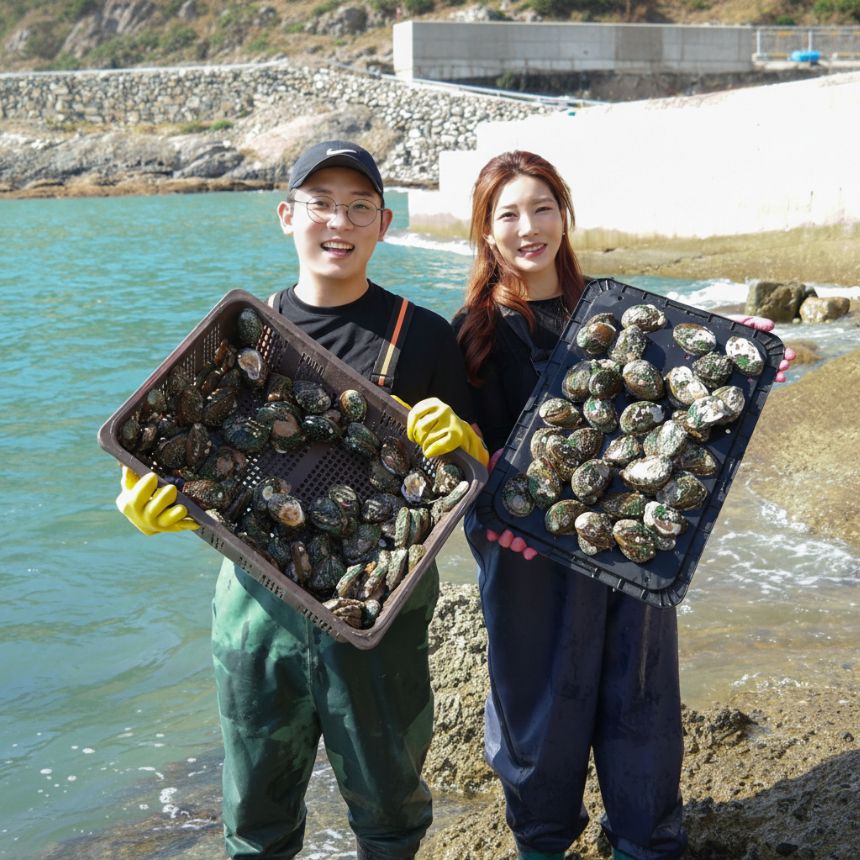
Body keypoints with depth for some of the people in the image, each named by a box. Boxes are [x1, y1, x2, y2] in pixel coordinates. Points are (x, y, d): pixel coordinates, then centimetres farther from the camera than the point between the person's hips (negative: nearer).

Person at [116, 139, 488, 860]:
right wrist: (157, 505, -9)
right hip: (259, 597, 2)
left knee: (387, 797, 16)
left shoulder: (422, 335, -3)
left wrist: (458, 438, -22)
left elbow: (477, 473, 0)